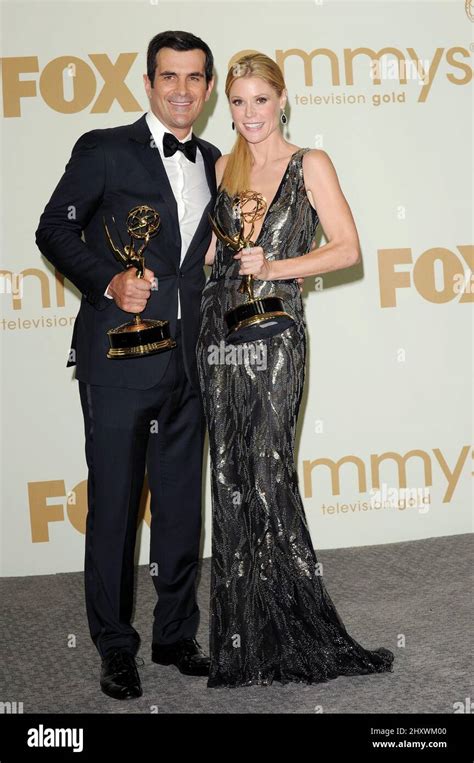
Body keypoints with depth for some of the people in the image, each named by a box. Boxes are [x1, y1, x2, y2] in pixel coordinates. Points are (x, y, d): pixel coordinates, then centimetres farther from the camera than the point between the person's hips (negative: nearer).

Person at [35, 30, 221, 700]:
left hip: (188, 366, 5)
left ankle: (176, 634, 27)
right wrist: (109, 283, -16)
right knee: (113, 505, 2)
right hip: (119, 361, -5)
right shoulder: (105, 150, -1)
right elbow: (55, 229, -2)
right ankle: (115, 648, 17)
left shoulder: (214, 164, 14)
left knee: (183, 505, 12)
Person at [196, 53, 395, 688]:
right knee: (230, 478, 5)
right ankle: (244, 639, 16)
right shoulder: (225, 168, 14)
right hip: (220, 327, 4)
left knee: (268, 476, -8)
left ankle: (301, 632, 7)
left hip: (274, 332, -4)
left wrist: (274, 267, -14)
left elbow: (348, 248, -4)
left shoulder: (311, 165, 2)